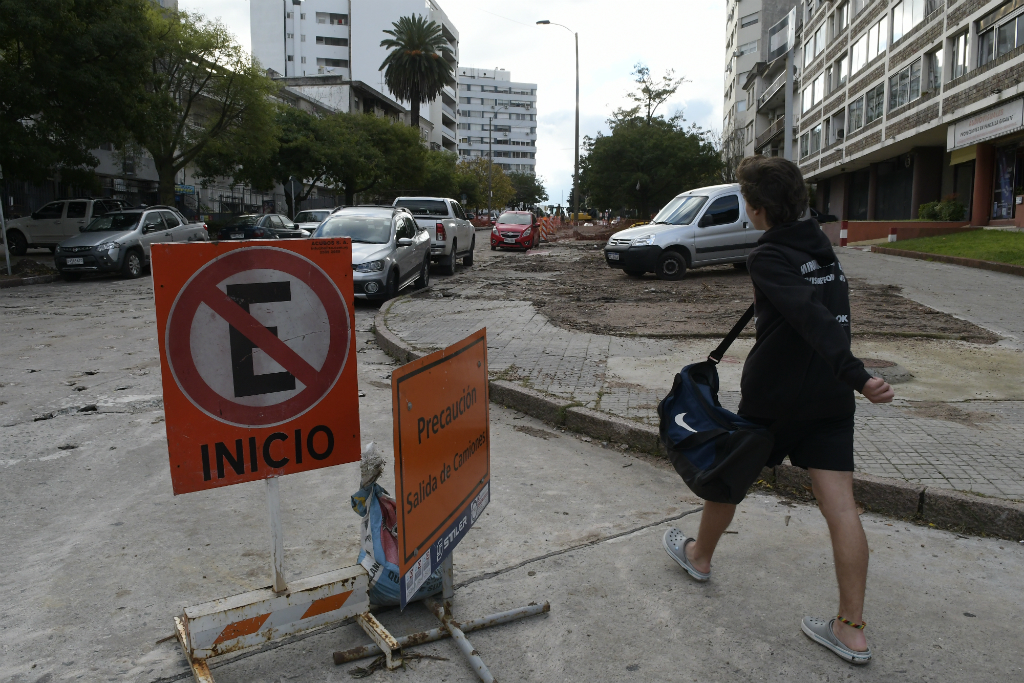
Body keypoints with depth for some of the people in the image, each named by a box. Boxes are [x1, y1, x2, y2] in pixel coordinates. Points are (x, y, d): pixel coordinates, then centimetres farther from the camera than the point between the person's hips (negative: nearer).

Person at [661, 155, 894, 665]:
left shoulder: (767, 258, -15)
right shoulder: (820, 244, 10)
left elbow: (814, 319, -28)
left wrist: (855, 375, -34)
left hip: (774, 398, -6)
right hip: (830, 398, 7)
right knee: (840, 506, 2)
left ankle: (700, 556, 39)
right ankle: (852, 630, 7)